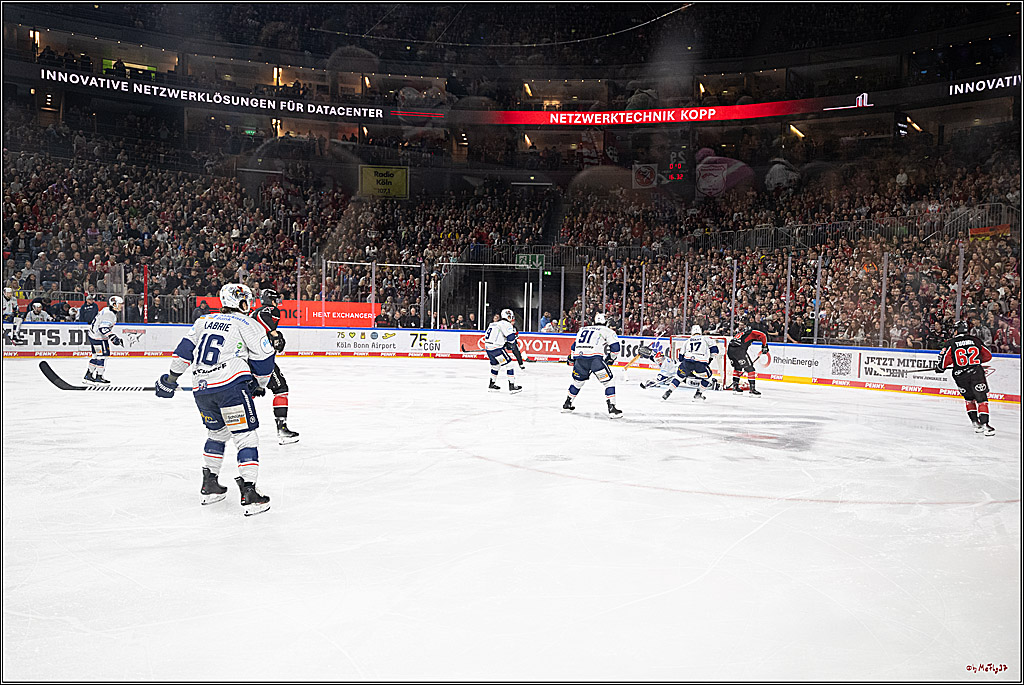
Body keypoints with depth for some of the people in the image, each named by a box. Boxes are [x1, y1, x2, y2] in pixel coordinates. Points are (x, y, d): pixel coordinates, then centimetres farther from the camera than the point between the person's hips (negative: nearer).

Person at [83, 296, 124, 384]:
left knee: (96, 355, 16)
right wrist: (112, 337, -33)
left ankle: (89, 375, 23)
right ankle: (98, 376, -1)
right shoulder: (109, 314, -22)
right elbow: (103, 328, -29)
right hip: (98, 337, -11)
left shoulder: (107, 310, 11)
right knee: (102, 355, -6)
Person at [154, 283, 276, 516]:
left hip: (201, 388, 7)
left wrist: (171, 378, 27)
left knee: (217, 432, 26)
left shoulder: (205, 320, 20)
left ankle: (209, 487, 30)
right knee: (246, 436, -3)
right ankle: (248, 493, -11)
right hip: (231, 384, -6)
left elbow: (185, 348, 19)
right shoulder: (247, 324, 3)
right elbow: (264, 357, 1)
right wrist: (260, 385, 15)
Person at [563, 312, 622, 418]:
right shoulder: (607, 331, 13)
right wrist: (611, 358, 21)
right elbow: (615, 346, 5)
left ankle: (567, 404, 36)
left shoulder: (583, 329, 28)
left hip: (580, 357, 5)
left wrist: (571, 358, 44)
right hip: (595, 358, -5)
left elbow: (575, 345, 34)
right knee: (608, 381, 4)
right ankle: (612, 408, -6)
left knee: (578, 381, 26)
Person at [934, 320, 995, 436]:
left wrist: (940, 368, 13)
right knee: (981, 399, -1)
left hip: (960, 376, 0)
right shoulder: (975, 340, 8)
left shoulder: (951, 343, 0)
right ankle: (984, 424, -12)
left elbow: (944, 358, -5)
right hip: (976, 373, 0)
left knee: (969, 399, 18)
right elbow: (988, 356, 16)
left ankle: (976, 423, 16)